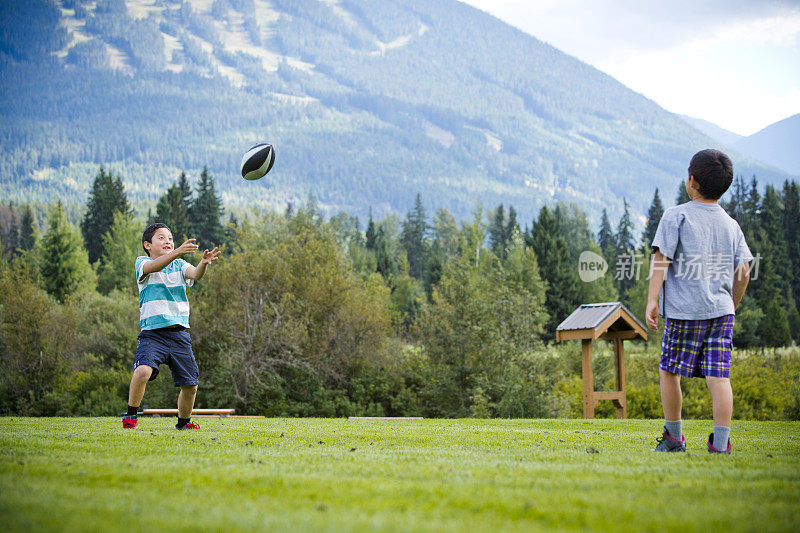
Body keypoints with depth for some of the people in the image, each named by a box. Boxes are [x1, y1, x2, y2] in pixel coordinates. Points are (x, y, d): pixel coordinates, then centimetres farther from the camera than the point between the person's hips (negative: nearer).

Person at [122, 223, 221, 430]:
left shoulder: (179, 265, 14)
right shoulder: (142, 262, 3)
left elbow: (194, 274, -8)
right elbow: (154, 267, -21)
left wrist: (204, 263, -32)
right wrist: (178, 252, -39)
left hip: (179, 335, 4)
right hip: (152, 333, -4)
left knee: (190, 385, 2)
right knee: (143, 370, -28)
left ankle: (184, 421, 28)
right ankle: (130, 416, -8)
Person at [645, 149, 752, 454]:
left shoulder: (676, 217, -2)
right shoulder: (731, 225, 12)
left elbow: (660, 259, -9)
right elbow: (743, 272, 11)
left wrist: (652, 300, -8)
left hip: (685, 311, -4)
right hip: (721, 309, 4)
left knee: (669, 372, 11)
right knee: (718, 377, -1)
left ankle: (674, 437, 18)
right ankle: (720, 444, -7)